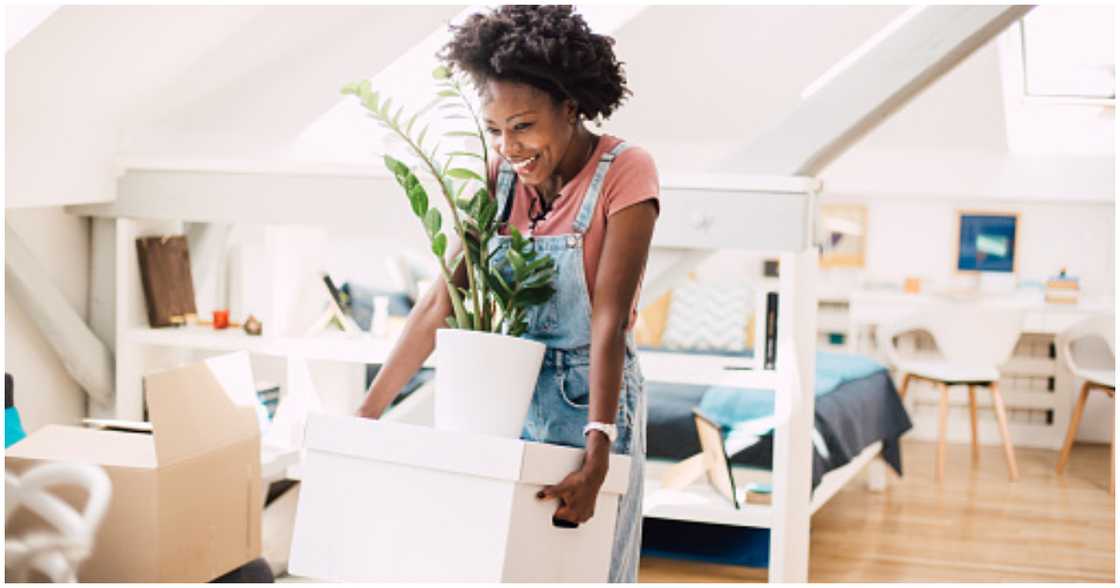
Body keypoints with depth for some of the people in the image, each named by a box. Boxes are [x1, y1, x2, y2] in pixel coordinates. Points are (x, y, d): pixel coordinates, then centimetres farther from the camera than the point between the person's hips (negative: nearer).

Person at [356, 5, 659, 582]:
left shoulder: (624, 172, -17)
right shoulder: (500, 174, -3)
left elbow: (608, 321, -23)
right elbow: (441, 301, -5)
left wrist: (597, 452, -30)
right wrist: (367, 411, -10)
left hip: (588, 401, -4)